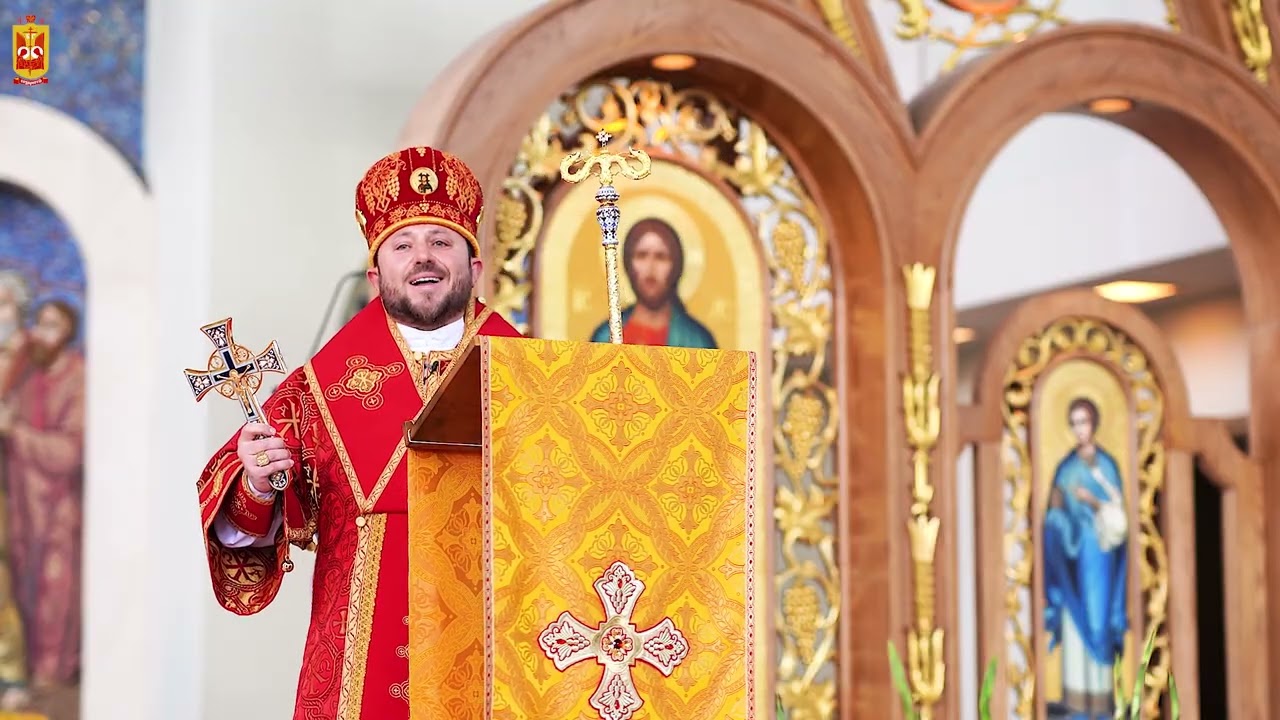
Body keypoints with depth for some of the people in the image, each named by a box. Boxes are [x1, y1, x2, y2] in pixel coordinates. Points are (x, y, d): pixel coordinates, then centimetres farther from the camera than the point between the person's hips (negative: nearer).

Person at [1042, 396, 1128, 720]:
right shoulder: (1065, 468, 8)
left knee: (1100, 624, -2)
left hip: (1099, 556, -1)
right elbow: (1056, 520, 5)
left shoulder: (1108, 466, 2)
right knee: (1075, 626, -2)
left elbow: (1120, 516, -3)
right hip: (1073, 554, 1)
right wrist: (1055, 508, -16)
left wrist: (1095, 502, -18)